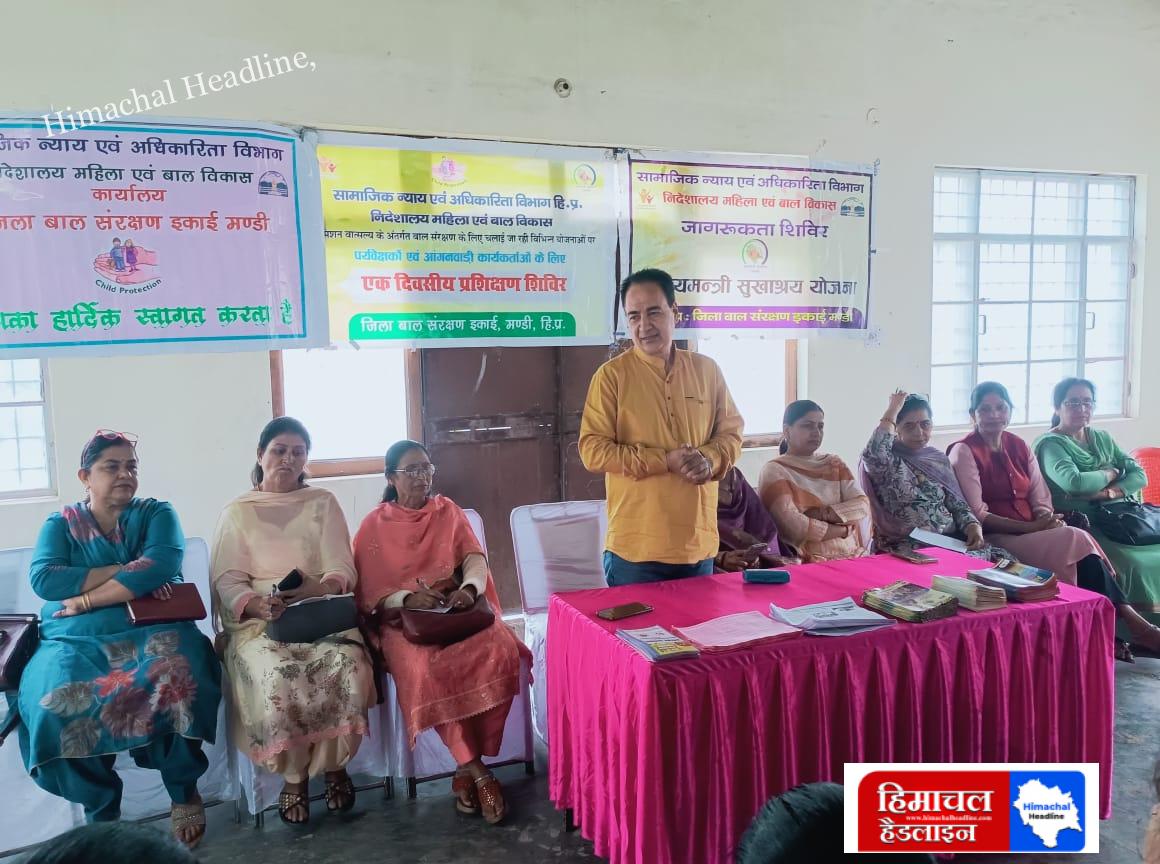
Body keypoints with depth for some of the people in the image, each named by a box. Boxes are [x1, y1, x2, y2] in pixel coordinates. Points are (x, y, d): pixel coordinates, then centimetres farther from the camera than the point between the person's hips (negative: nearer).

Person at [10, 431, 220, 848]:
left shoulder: (155, 513, 9)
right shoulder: (60, 523, 13)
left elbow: (163, 563, -12)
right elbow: (43, 579, -7)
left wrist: (86, 599, -14)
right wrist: (127, 571, -12)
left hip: (152, 632, -1)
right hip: (77, 641, 1)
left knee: (178, 677, -34)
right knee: (56, 702, -32)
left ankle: (183, 790, -8)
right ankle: (101, 810, -7)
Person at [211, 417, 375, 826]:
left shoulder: (323, 503, 14)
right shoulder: (237, 511, 12)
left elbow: (342, 569, 3)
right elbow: (228, 581, 2)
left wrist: (317, 589, -21)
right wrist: (259, 604, -21)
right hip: (259, 621, 0)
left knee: (345, 665, -32)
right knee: (278, 676, -33)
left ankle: (334, 765, -8)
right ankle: (293, 775, -9)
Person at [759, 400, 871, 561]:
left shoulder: (835, 464, 16)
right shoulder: (775, 470, -3)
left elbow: (863, 505, 2)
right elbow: (793, 525, -15)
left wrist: (824, 513, -13)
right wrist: (844, 529, -6)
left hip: (853, 556, 6)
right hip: (808, 562, -5)